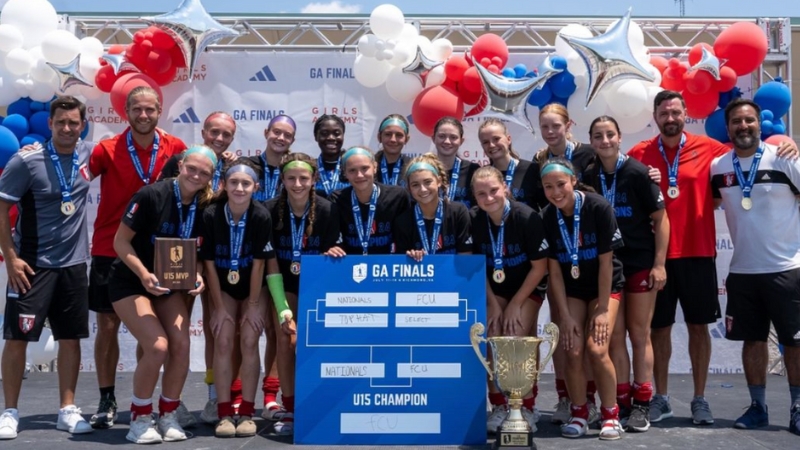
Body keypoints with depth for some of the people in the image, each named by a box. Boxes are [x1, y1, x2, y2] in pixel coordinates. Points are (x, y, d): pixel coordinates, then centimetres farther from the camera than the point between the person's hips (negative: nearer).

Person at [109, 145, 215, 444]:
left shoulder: (204, 206, -5)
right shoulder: (152, 195, -21)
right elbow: (121, 241, -16)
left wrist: (197, 275, -13)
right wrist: (143, 274, -29)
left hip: (170, 284, 5)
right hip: (131, 282, -5)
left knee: (181, 345, -11)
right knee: (157, 346, -20)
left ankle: (168, 415, 10)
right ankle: (139, 418, 2)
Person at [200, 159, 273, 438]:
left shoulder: (262, 217, -22)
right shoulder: (211, 215, -20)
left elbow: (259, 264, -16)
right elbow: (209, 264, -13)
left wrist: (253, 305, -14)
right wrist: (219, 307, -12)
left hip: (253, 288, -1)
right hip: (223, 288, 1)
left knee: (249, 341, -11)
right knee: (223, 342, -10)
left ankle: (247, 413, -3)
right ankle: (224, 414, -5)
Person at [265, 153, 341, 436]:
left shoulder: (328, 210, -20)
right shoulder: (271, 210, -18)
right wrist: (282, 309, -19)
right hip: (284, 286, 1)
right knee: (286, 340, -14)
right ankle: (289, 409, -3)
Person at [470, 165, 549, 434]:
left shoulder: (527, 217, -24)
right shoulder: (474, 219, -14)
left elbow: (539, 266, -17)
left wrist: (515, 304, -14)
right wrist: (493, 303, -5)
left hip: (527, 289, -3)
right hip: (494, 290, 3)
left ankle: (527, 407, 0)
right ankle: (499, 406, 7)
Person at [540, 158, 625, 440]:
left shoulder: (598, 207, -22)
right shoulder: (547, 218, -13)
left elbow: (606, 262, -17)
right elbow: (554, 270, -8)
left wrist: (602, 309, -15)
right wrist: (564, 314, -10)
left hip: (605, 286, -3)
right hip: (571, 289, 3)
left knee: (596, 349, -16)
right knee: (573, 351, -9)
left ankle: (610, 414, 3)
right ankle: (579, 413, 12)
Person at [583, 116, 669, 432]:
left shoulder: (637, 173, -10)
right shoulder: (589, 177, 0)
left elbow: (661, 219, -7)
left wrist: (659, 264, -12)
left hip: (640, 263, -3)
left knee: (639, 335, 3)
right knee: (614, 336, 5)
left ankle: (642, 404, 10)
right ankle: (621, 402, 13)